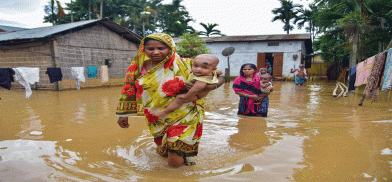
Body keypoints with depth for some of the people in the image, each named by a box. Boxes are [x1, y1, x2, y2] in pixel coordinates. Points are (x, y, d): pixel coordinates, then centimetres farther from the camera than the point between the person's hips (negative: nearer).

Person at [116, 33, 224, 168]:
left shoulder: (183, 65, -12)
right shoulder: (138, 66, -1)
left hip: (184, 118, -4)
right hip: (157, 120, 5)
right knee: (165, 153, 22)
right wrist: (123, 114, 12)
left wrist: (213, 85, -28)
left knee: (175, 162, -7)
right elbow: (129, 90, 10)